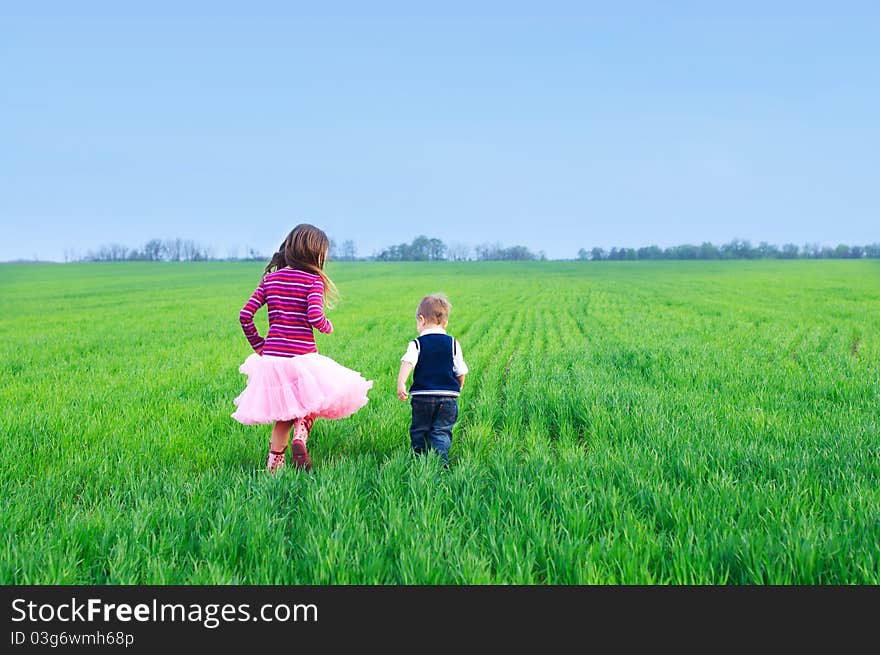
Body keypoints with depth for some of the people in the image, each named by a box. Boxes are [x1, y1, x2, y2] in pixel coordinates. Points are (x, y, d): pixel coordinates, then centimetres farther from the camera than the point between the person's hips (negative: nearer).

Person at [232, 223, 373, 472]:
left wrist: (258, 344, 13)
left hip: (271, 356, 5)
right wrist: (327, 327, 3)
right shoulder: (313, 281, -6)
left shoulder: (269, 279, 8)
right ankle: (300, 437, -11)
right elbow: (315, 317, -19)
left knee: (284, 415, 18)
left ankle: (273, 465, 12)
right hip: (302, 356, -4)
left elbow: (245, 315, 4)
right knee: (309, 406, 17)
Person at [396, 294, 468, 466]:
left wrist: (401, 384, -29)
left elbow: (407, 363, -19)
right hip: (448, 396, 1)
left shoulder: (417, 344, -1)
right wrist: (457, 389, 25)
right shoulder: (453, 344, 5)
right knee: (442, 432, 4)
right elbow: (461, 372, 9)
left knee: (419, 431, 15)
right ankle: (441, 463, -11)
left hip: (422, 396, -1)